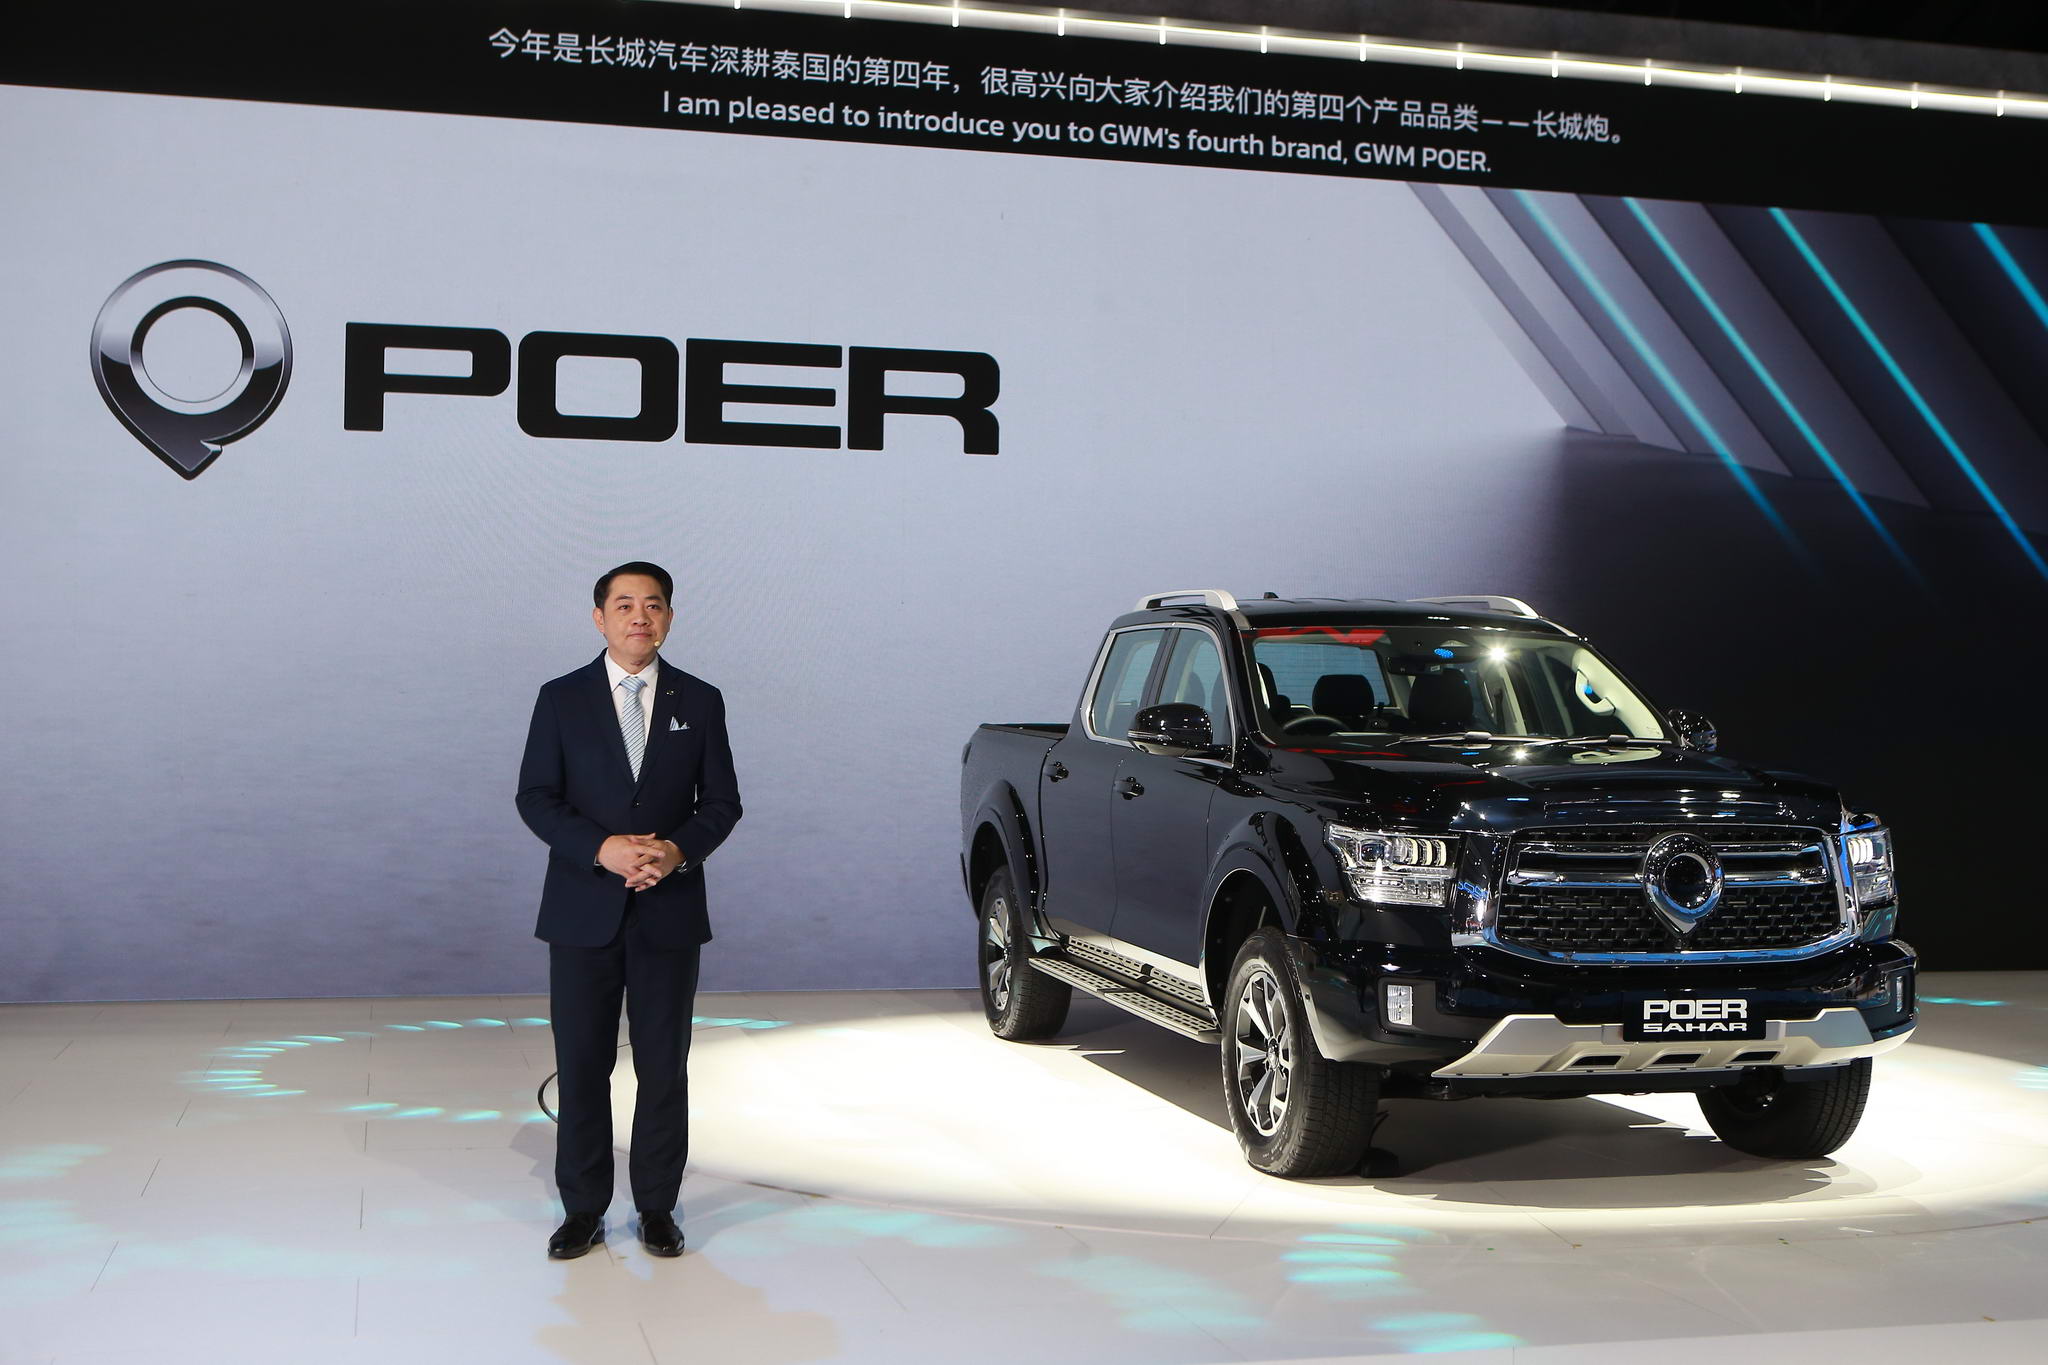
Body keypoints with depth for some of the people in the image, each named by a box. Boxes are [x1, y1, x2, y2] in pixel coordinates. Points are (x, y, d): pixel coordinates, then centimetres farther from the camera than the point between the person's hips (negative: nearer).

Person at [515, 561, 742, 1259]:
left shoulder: (700, 701, 5)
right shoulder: (561, 699, 2)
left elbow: (722, 802, 6)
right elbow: (535, 799, -1)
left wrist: (679, 849, -14)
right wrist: (602, 849, -16)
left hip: (670, 912, 1)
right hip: (583, 912, -1)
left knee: (664, 1067, 5)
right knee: (581, 1066, 4)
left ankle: (657, 1207, 17)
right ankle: (583, 1209, 15)